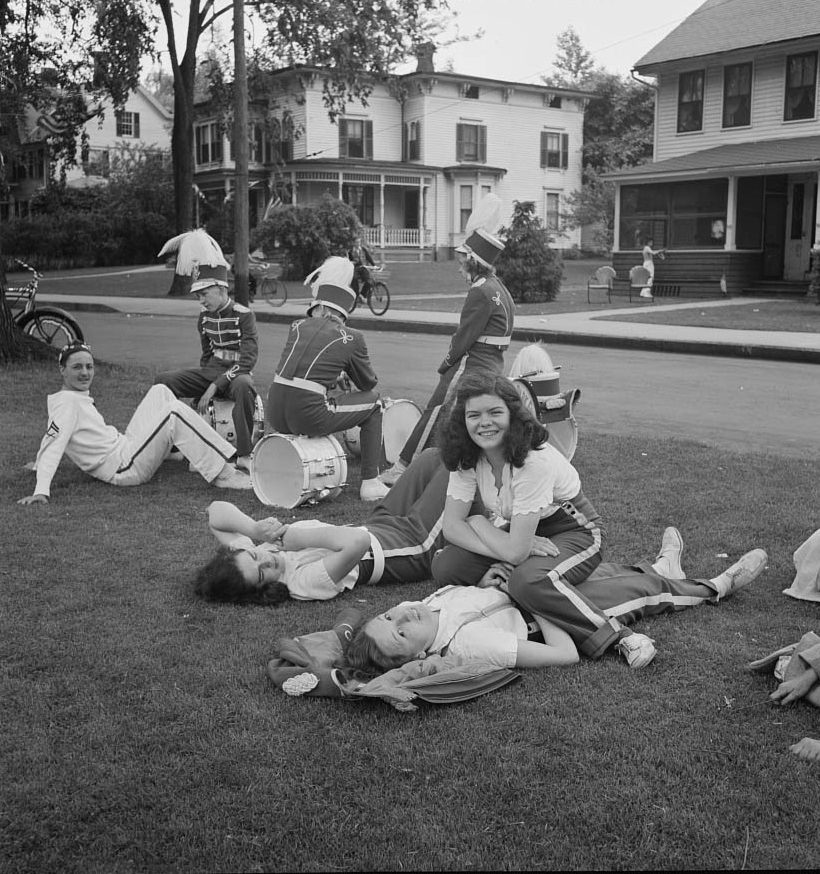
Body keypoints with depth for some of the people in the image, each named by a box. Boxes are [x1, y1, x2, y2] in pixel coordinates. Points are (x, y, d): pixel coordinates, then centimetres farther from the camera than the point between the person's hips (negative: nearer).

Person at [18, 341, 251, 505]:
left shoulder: (81, 397, 11)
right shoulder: (67, 403, -16)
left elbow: (51, 436, 21)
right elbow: (53, 446, -25)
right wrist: (41, 490, -33)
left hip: (125, 446, 10)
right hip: (124, 468, -10)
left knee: (160, 391, 14)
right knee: (175, 411, -20)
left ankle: (195, 455, 13)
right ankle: (223, 474, -19)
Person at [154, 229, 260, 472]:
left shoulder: (243, 315, -13)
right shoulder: (204, 316, 8)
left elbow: (248, 360, -21)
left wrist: (214, 387, -25)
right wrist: (200, 387, 11)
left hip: (236, 372, -6)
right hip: (210, 370, 7)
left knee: (243, 386, -43)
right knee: (163, 380, -12)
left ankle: (244, 454, -35)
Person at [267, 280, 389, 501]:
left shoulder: (297, 326, 14)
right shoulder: (351, 338, 3)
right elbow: (368, 384, 15)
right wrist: (345, 374, 35)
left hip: (275, 415, 5)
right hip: (308, 416, -5)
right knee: (372, 401, 16)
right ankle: (370, 483, 15)